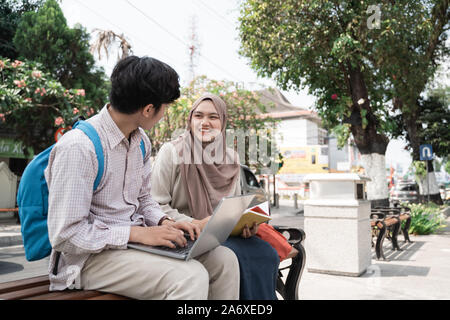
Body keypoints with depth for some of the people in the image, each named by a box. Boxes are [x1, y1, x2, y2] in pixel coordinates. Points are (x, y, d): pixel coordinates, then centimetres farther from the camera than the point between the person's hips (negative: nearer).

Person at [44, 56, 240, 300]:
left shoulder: (141, 141, 6)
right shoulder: (78, 147, -20)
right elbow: (65, 235, -21)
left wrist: (164, 222, -4)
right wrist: (138, 233, -23)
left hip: (135, 240, 8)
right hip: (91, 257, -7)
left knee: (224, 259, -6)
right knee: (190, 277, -28)